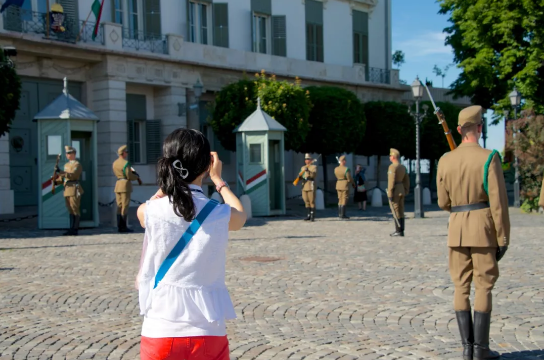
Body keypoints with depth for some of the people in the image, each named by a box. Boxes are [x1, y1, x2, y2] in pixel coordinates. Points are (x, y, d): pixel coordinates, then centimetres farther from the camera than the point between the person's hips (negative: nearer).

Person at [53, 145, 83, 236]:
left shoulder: (77, 164, -7)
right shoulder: (66, 165, 20)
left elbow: (73, 175, -21)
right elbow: (64, 177, 23)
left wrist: (60, 172, -27)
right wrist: (56, 181, 4)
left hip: (74, 189, -9)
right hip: (67, 190, 9)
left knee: (75, 210, -6)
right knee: (70, 210, 10)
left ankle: (75, 229, -4)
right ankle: (72, 229, 13)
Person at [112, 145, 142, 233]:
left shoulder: (115, 163, 14)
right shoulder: (125, 163, -13)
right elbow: (129, 176, -16)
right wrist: (137, 176, 3)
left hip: (117, 185, 8)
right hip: (125, 185, -8)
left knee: (119, 206, 9)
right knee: (125, 206, -6)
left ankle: (119, 226, 10)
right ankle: (123, 227, -6)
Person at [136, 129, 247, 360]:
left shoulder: (151, 212, -6)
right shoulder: (220, 216, -5)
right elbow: (241, 216, 21)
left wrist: (173, 176, 23)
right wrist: (218, 179, 33)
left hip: (160, 332, 0)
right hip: (209, 333, 1)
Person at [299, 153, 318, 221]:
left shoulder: (314, 167, 0)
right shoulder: (303, 168, 17)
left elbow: (314, 175, -16)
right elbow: (301, 176, 15)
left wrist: (308, 171, -31)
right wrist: (300, 177, -9)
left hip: (311, 186, -6)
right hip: (304, 187, 6)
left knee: (312, 201, -5)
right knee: (306, 202, 6)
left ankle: (313, 216, 0)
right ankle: (309, 215, 12)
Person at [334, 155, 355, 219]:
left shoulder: (336, 169, 3)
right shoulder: (346, 169, -17)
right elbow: (349, 179, -14)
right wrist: (353, 183, 3)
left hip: (338, 185, 7)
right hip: (345, 186, -7)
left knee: (340, 200, 12)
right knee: (344, 200, -4)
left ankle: (340, 214, 12)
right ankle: (342, 215, -6)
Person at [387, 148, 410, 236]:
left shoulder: (392, 166, -14)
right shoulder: (403, 167, 12)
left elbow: (391, 181, -19)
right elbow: (407, 180, 15)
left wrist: (390, 194, -18)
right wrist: (405, 192, 20)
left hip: (395, 192, -8)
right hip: (401, 191, 8)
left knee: (396, 212, -5)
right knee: (401, 211, 9)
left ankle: (398, 231, -5)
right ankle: (401, 231, 11)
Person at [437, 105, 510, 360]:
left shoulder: (445, 160, 3)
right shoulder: (489, 158, -10)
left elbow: (443, 202, 9)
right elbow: (498, 202, -13)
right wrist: (503, 238, -6)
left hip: (456, 228, 4)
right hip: (483, 229, -4)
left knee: (461, 287, 8)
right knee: (483, 287, 2)